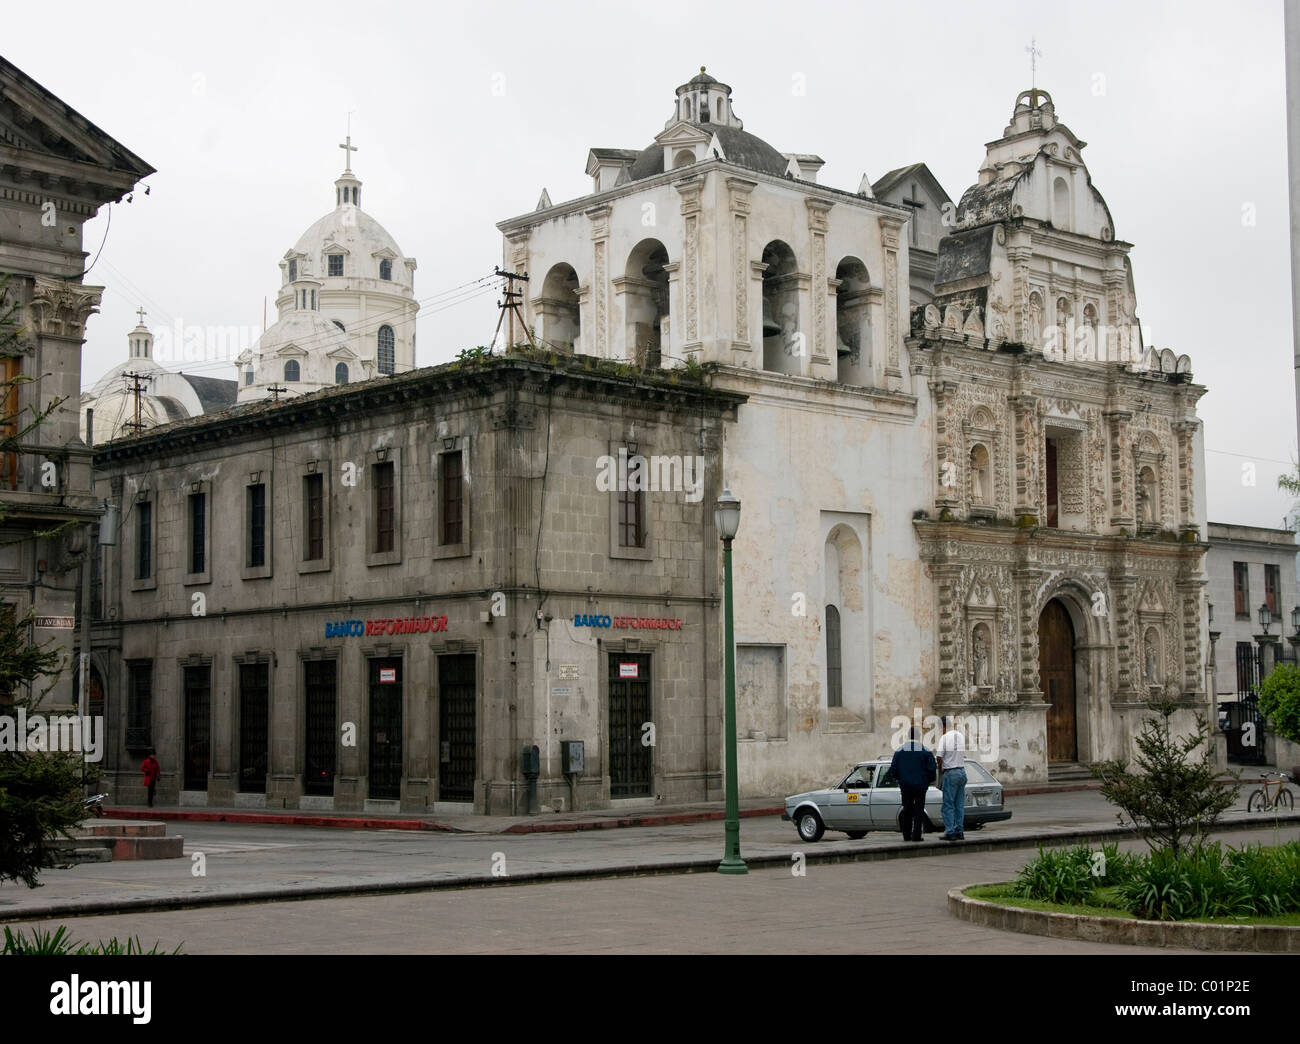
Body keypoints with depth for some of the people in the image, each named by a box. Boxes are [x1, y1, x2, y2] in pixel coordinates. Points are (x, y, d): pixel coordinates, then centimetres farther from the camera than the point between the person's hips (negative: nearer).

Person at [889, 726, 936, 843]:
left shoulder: (899, 751, 0)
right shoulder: (925, 751, -7)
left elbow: (893, 770, 1)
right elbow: (931, 769, -9)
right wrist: (928, 781, 8)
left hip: (905, 785, 3)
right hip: (920, 785, -3)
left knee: (907, 811, 14)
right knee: (919, 810, 3)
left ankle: (906, 835, 14)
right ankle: (916, 835, -4)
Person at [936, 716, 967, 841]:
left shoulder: (944, 737, -11)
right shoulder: (961, 736, 9)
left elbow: (939, 757, -14)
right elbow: (963, 755, 8)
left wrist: (940, 773, 0)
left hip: (950, 773, -6)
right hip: (962, 772, 6)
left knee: (948, 804, -1)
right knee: (960, 804, 11)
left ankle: (950, 832, -3)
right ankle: (959, 831, 12)